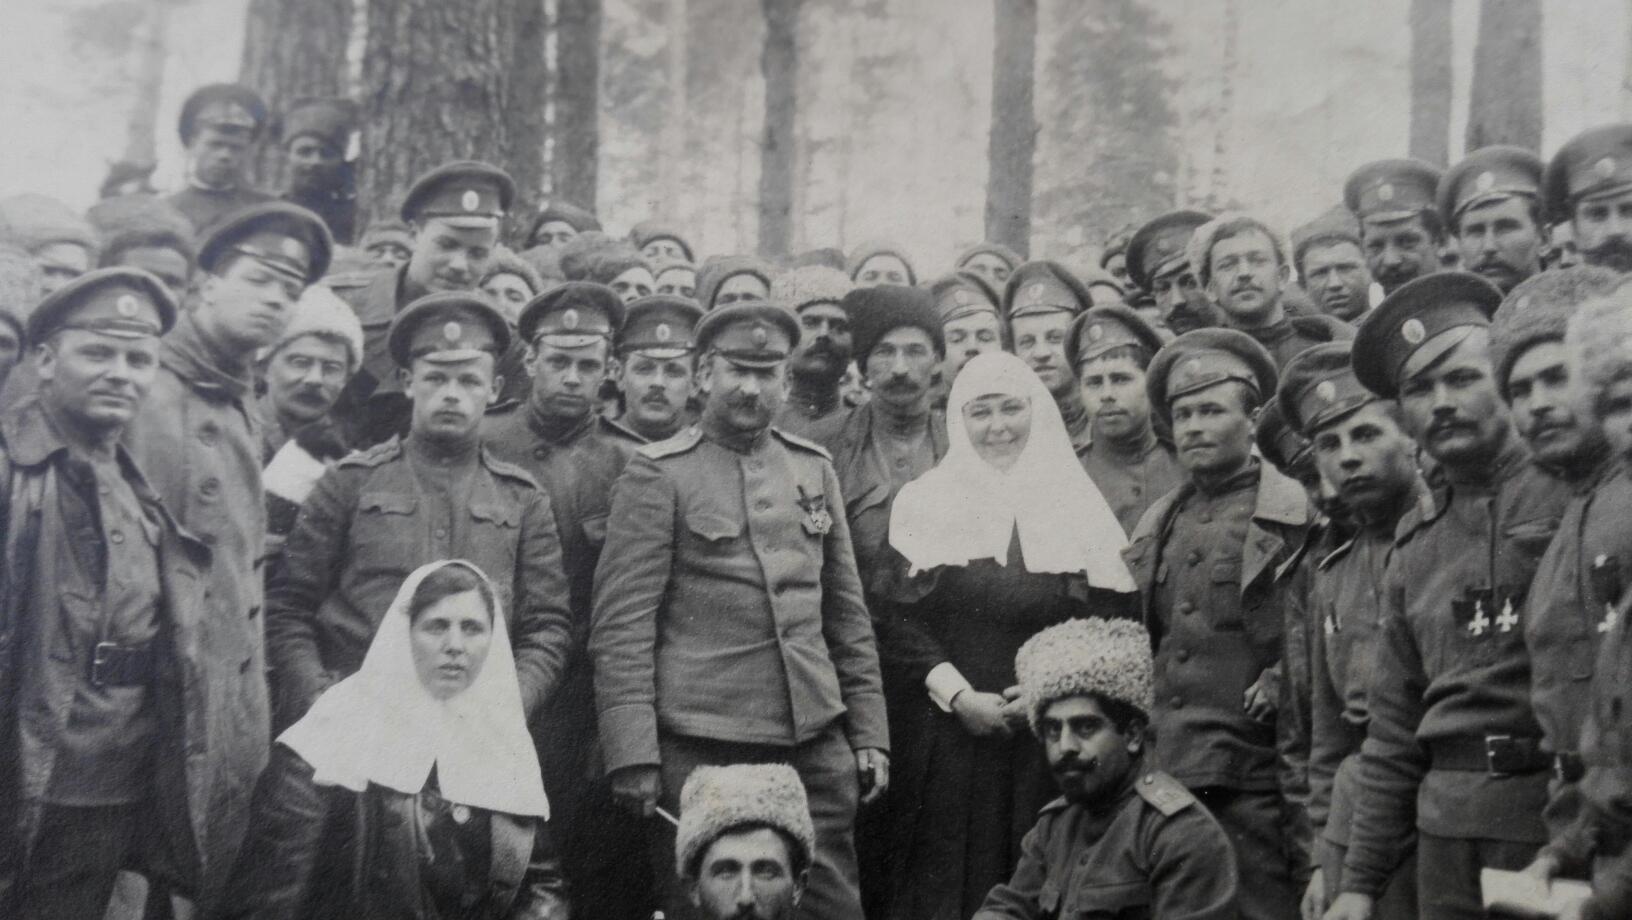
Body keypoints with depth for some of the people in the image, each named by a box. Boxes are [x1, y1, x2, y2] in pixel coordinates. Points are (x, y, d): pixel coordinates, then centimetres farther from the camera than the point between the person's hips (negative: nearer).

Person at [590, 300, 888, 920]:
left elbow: (847, 612, 15)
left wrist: (869, 732, 10)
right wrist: (633, 754, -13)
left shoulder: (814, 468, 12)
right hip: (701, 748, -4)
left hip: (817, 742, 4)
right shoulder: (658, 474, -2)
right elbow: (621, 623, -7)